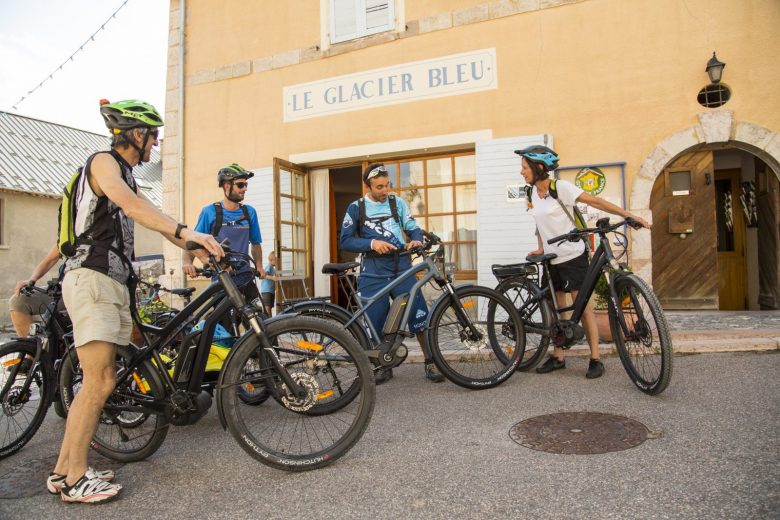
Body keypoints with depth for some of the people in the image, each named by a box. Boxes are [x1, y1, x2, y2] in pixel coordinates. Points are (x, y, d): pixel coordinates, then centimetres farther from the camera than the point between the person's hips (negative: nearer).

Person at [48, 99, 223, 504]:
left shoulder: (126, 175, 23)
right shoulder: (103, 161, -6)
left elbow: (155, 221, 17)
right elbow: (131, 205, -26)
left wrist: (199, 249, 6)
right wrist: (186, 232, -35)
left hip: (112, 282, 9)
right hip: (91, 280, -9)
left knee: (97, 381, 9)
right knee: (100, 381, -10)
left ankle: (63, 470, 18)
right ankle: (75, 478, 1)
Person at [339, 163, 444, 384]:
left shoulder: (398, 203, 6)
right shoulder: (356, 208, 2)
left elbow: (413, 228, 8)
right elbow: (345, 241, -1)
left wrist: (416, 240, -15)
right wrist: (372, 243, -16)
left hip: (401, 268, 1)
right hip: (373, 274, 0)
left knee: (419, 314, -6)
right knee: (375, 323, 3)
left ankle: (430, 362, 10)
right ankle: (383, 366, 23)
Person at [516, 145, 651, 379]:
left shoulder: (560, 187, -14)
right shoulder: (533, 193, 6)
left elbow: (595, 201, -18)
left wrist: (631, 215, -25)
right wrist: (541, 247, 7)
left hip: (572, 256, -7)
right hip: (552, 258, 7)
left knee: (583, 305, -4)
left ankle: (595, 359, 5)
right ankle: (557, 357, 19)